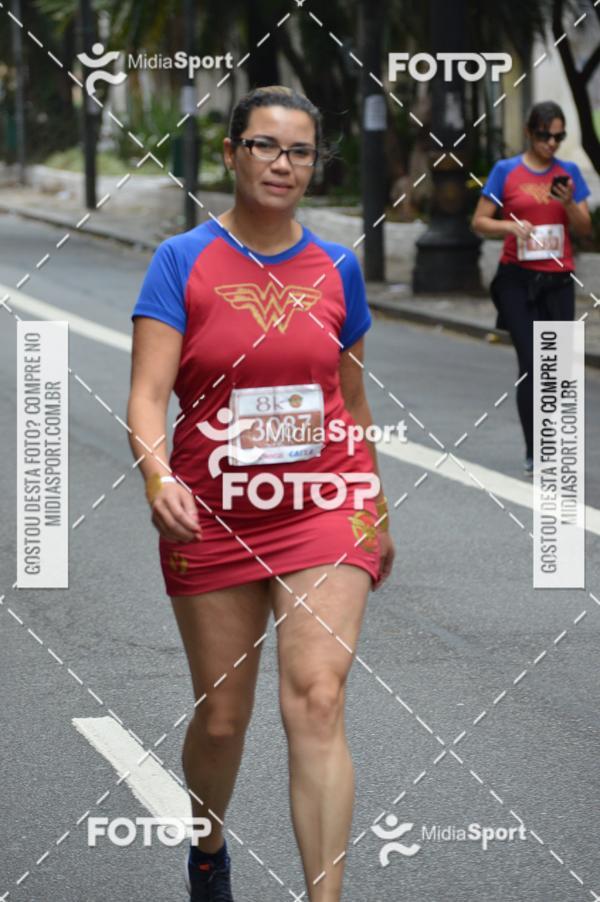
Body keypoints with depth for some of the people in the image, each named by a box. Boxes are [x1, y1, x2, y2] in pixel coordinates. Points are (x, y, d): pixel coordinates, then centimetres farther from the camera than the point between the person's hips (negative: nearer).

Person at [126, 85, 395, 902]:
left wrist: (377, 512, 21)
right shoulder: (182, 261, -4)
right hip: (212, 517, -1)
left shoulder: (336, 267, 4)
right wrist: (159, 480, -32)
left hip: (324, 505, 1)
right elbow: (149, 391, -14)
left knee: (316, 702, -15)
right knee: (222, 718, 9)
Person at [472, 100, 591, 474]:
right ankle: (534, 453, -5)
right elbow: (480, 222, 1)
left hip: (558, 280, 3)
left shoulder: (569, 172, 7)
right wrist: (510, 226, -17)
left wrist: (569, 204, -11)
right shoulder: (506, 171, 0)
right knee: (531, 364, -9)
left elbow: (586, 229, 8)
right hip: (518, 279, -2)